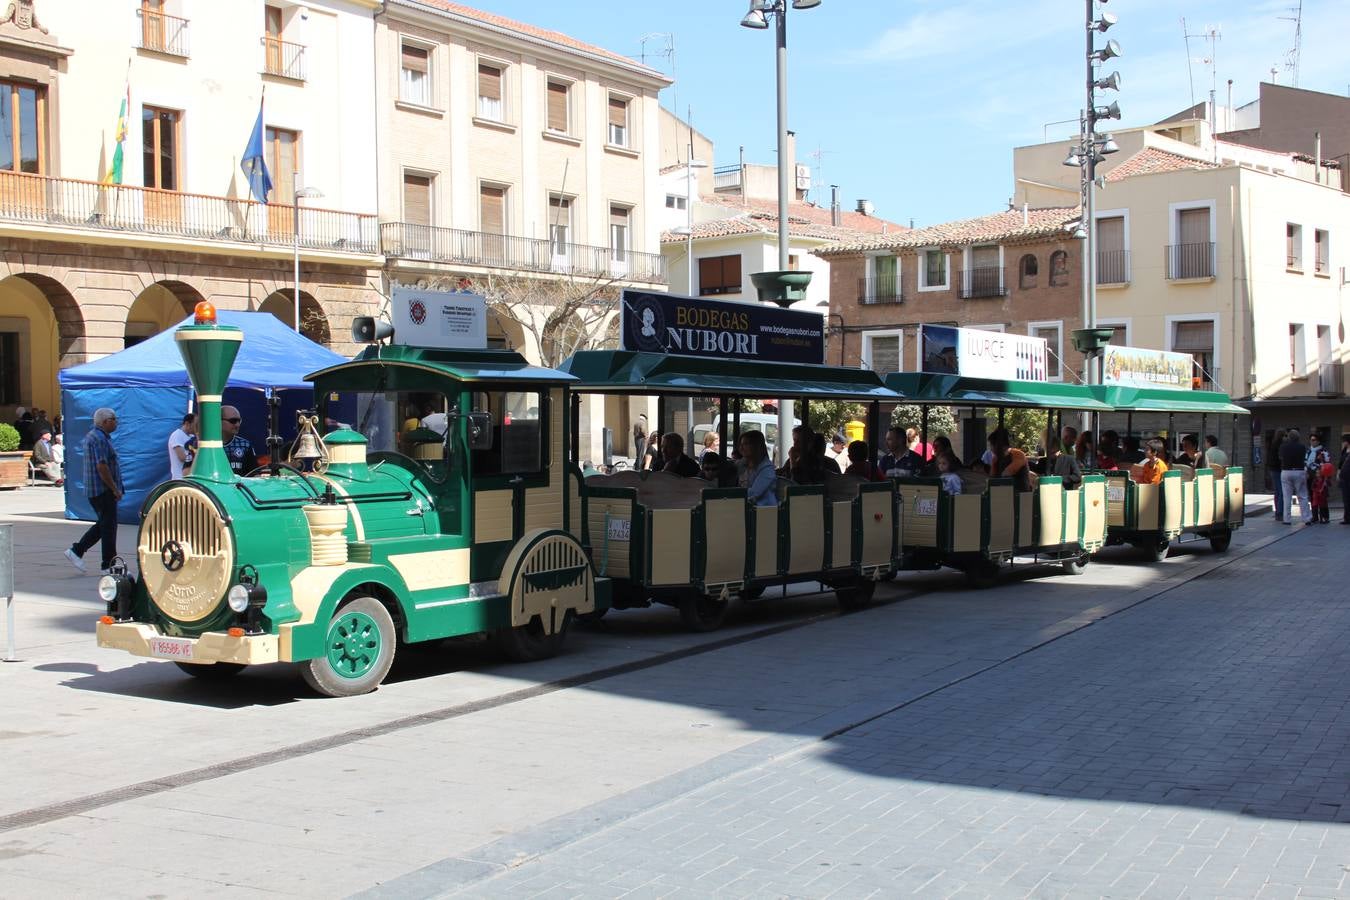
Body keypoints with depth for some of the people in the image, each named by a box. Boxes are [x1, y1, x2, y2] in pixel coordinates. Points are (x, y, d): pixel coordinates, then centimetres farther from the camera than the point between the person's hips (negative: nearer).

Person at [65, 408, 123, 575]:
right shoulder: (99, 438, -17)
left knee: (103, 524, 17)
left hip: (96, 490, 10)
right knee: (109, 525, -4)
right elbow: (102, 466, -23)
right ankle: (109, 565, 1)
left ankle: (77, 550, 17)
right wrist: (115, 489, -18)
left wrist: (114, 488, 21)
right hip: (102, 490, -10)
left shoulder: (93, 436, 17)